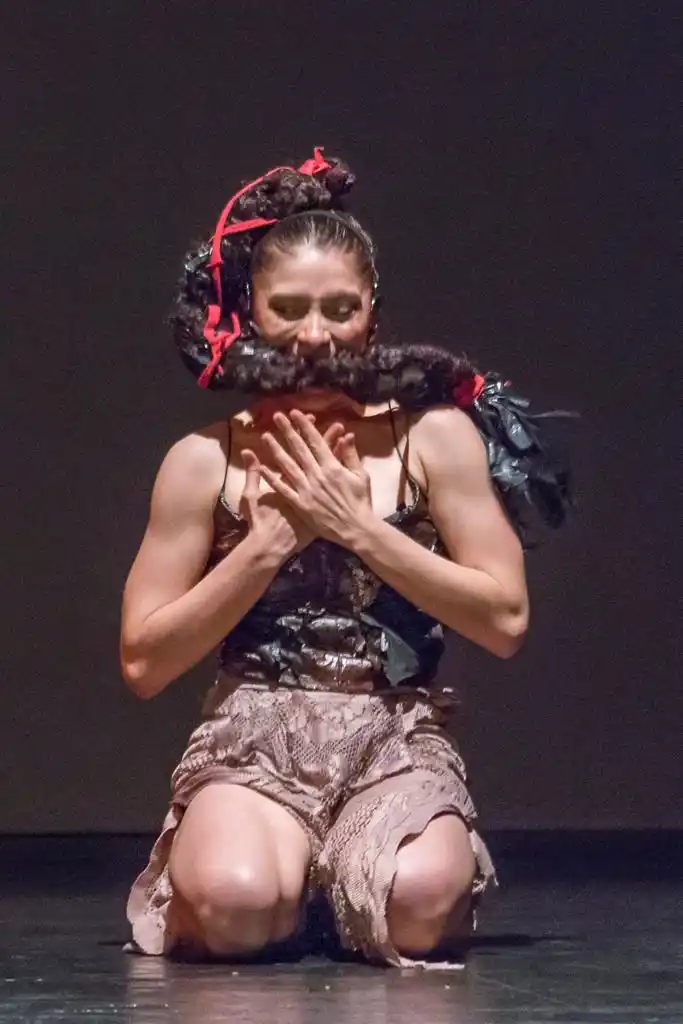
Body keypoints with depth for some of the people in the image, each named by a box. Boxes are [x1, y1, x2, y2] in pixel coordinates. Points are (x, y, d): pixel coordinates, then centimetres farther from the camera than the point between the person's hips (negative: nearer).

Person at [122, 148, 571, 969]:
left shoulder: (435, 437, 2)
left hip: (398, 737, 0)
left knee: (415, 907, -32)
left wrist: (357, 527, -11)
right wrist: (273, 540, -9)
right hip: (251, 736, 0)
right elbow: (144, 663, 0)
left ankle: (351, 863, 5)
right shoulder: (204, 461, 3)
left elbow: (505, 621, -3)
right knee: (235, 908, -33)